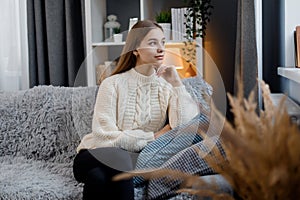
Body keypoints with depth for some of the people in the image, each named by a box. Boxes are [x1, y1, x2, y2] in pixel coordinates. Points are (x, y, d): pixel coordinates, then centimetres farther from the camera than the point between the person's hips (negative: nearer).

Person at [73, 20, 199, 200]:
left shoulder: (166, 85, 4)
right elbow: (105, 134, -13)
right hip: (100, 155, 0)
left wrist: (177, 83, -15)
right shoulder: (113, 84, -3)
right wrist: (153, 137, -11)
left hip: (139, 159, 1)